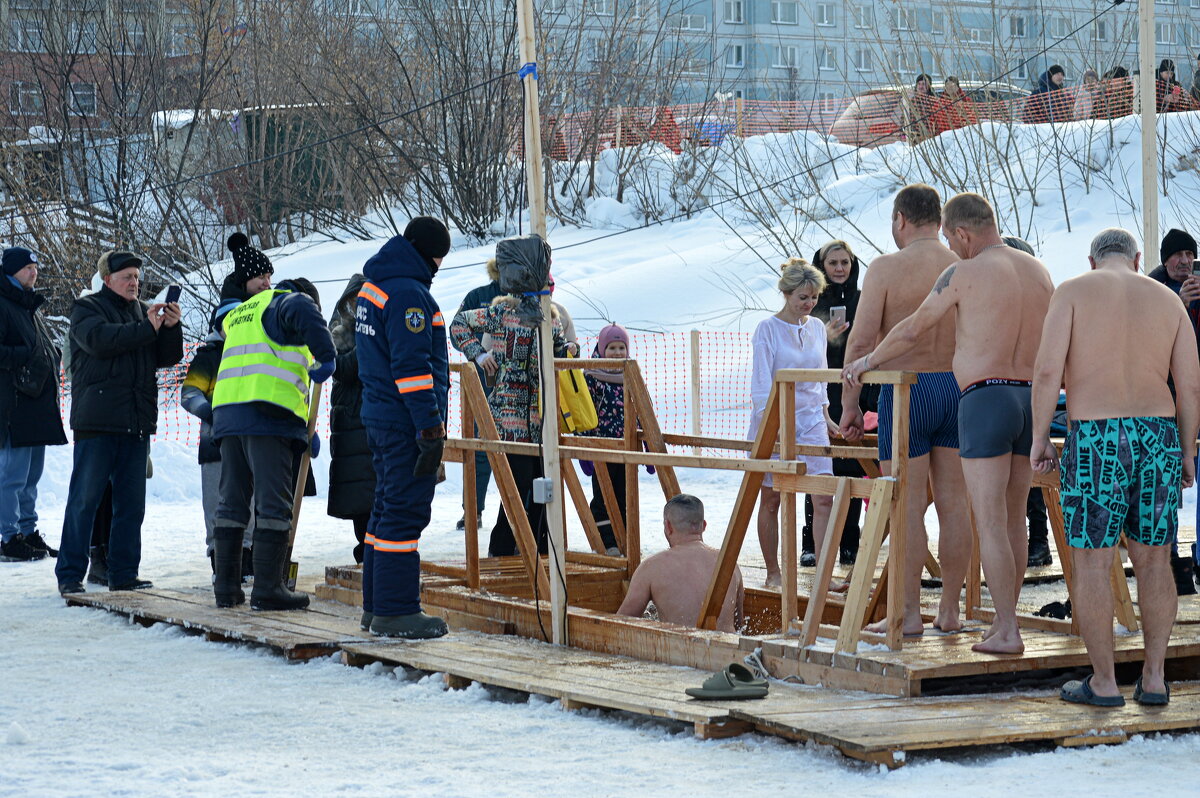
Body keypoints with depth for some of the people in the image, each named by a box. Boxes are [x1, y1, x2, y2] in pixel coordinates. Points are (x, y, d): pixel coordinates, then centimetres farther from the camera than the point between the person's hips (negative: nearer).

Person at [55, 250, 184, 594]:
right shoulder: (87, 308, 1)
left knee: (131, 502, 8)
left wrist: (171, 327, -4)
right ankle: (70, 575, 0)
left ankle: (123, 573, 14)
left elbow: (167, 358, 14)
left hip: (137, 424, 6)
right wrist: (146, 328, -21)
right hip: (96, 423, -6)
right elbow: (100, 339, -19)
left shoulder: (144, 311, 18)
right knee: (84, 499, -4)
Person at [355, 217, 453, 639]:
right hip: (406, 423, -10)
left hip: (379, 416, 10)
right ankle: (395, 612, -6)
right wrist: (431, 429, -21)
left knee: (387, 508, 16)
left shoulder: (372, 288, 16)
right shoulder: (408, 293, -16)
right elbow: (412, 366, -22)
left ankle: (377, 605, 21)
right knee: (405, 512, -7)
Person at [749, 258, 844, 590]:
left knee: (824, 499, -8)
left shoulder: (817, 327, 9)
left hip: (812, 422, 4)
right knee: (771, 500, 4)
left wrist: (825, 416, 16)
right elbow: (761, 384, -9)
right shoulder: (768, 329, -6)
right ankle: (773, 574, 14)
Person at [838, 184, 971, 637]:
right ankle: (950, 611, 13)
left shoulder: (886, 268, -7)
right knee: (953, 504, 8)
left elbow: (860, 342, -10)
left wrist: (850, 404, -3)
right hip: (958, 389, 5)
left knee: (907, 507, -1)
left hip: (906, 391, -5)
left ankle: (908, 613, 1)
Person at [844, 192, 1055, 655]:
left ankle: (1006, 633, -8)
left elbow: (912, 330, 2)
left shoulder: (965, 274, -6)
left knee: (991, 524, -5)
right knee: (1013, 520, 13)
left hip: (985, 399, -7)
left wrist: (867, 362, 18)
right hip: (1030, 396, 7)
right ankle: (1005, 623, 18)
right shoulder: (1039, 272, 12)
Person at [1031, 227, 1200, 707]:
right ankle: (1154, 677, 13)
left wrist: (1040, 437, -1)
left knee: (1092, 562, 3)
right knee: (1153, 561, 12)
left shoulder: (1074, 292, 3)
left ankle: (1103, 682, 5)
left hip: (1096, 437, -4)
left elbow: (1048, 369, -8)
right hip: (1158, 434, 4)